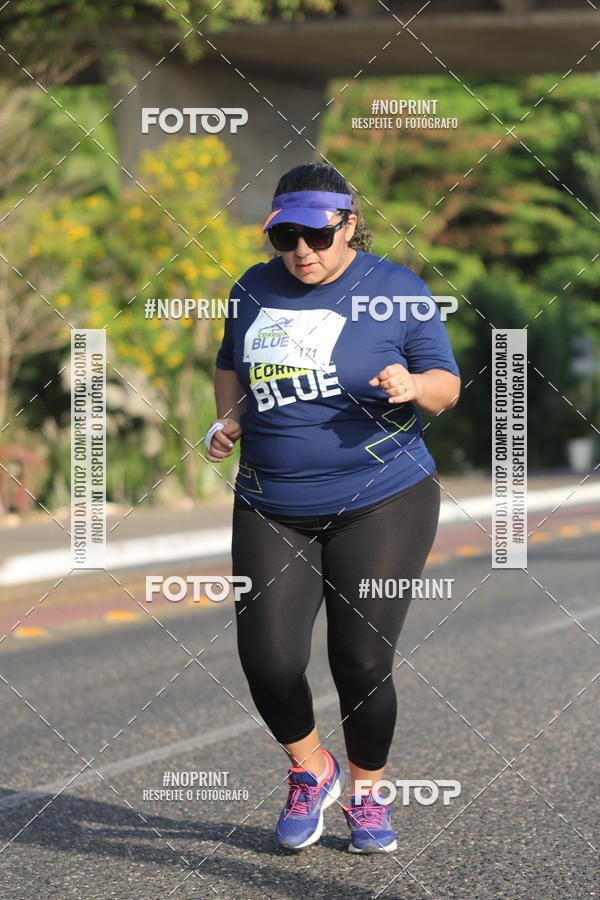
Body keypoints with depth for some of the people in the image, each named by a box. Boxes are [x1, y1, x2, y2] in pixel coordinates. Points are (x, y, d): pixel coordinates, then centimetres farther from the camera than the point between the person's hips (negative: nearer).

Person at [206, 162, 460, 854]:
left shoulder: (395, 289, -4)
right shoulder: (254, 289, 7)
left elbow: (447, 385, -1)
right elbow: (230, 368, 23)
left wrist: (414, 386, -23)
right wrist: (227, 420, 4)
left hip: (381, 503, -3)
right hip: (271, 510, 3)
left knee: (362, 664, -4)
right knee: (266, 660, -8)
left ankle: (366, 795, 22)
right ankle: (310, 771, 21)